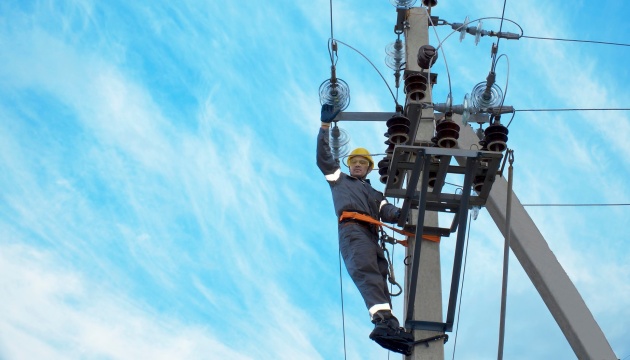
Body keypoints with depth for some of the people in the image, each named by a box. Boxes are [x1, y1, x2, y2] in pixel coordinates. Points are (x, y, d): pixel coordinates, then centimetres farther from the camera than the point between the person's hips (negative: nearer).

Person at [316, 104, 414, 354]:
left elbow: (387, 213, 20)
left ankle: (388, 327, -31)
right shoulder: (339, 179, 34)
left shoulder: (375, 194, 39)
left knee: (379, 279, -14)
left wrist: (399, 213, -3)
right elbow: (323, 157, 23)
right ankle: (383, 320, -53)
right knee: (367, 272, -31)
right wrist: (325, 125, 19)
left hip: (372, 236, 6)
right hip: (352, 229, -6)